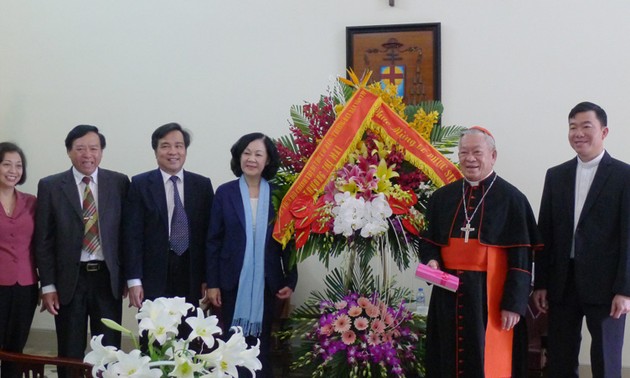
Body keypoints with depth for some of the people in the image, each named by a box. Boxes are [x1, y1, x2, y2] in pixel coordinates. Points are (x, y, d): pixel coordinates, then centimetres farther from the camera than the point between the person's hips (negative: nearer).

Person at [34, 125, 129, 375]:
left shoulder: (119, 183, 2)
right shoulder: (50, 186, 0)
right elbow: (43, 240, 0)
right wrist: (47, 285, -4)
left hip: (108, 277, 1)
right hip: (69, 280, 0)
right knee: (70, 354, 8)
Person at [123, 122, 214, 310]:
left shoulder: (202, 185, 8)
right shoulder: (140, 184, 2)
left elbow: (209, 233, 7)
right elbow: (132, 234, -3)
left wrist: (208, 278, 3)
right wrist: (134, 280, -9)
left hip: (191, 276, 2)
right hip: (153, 277, -2)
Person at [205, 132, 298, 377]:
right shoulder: (225, 193, 0)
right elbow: (213, 241, 0)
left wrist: (290, 281, 0)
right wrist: (212, 283, -4)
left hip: (266, 282, 1)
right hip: (233, 282, 0)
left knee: (261, 344, 7)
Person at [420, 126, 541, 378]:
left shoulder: (511, 199, -4)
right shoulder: (442, 197, 8)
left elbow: (521, 257, -7)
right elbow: (429, 240, 16)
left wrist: (514, 304, -12)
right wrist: (432, 261, -7)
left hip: (490, 295, -4)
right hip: (449, 295, 4)